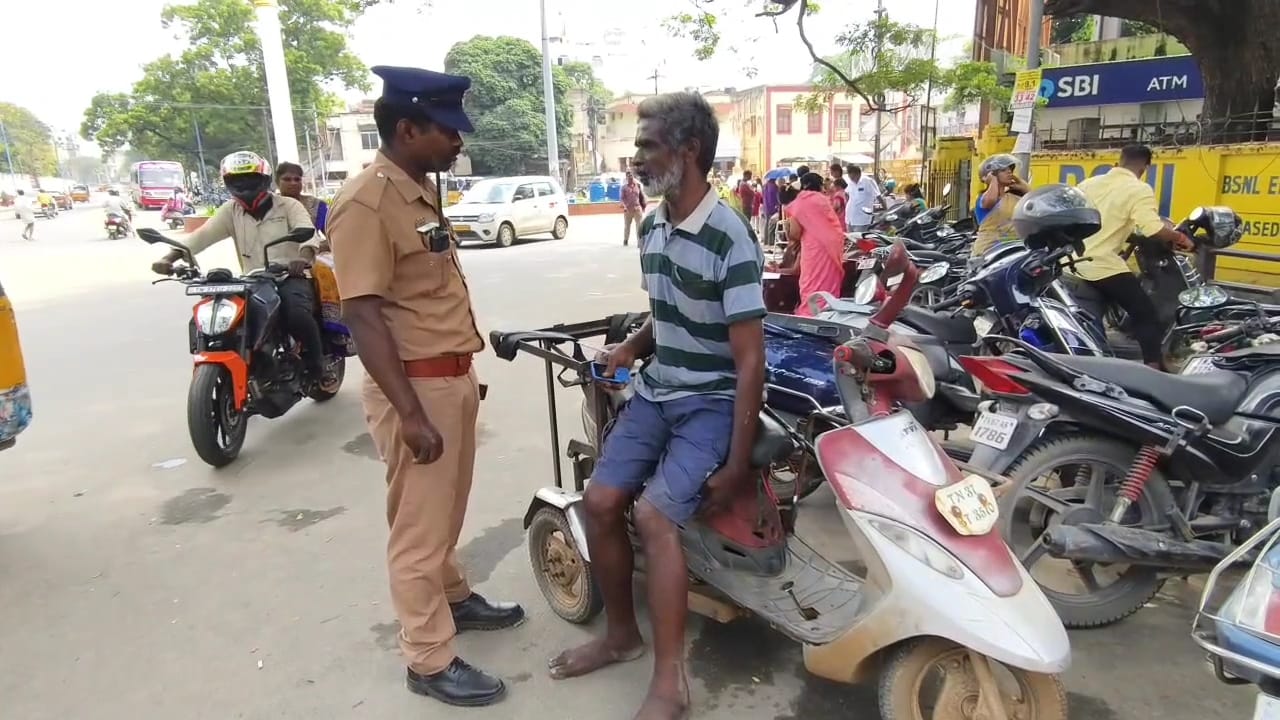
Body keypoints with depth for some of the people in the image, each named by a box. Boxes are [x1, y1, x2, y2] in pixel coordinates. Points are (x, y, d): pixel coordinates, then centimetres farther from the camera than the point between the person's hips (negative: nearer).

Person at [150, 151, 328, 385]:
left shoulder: (288, 205, 2)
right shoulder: (230, 210, 13)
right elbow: (203, 234, 1)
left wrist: (304, 257, -41)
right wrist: (169, 257, -16)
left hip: (290, 278, -4)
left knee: (298, 313, -34)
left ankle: (317, 367, -12)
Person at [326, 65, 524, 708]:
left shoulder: (423, 190, 11)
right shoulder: (365, 203, -18)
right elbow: (363, 316, -22)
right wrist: (410, 413, -24)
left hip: (453, 377, 9)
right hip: (415, 387, -9)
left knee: (446, 511, 25)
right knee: (419, 527, 4)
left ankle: (454, 597, 44)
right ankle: (430, 661, 18)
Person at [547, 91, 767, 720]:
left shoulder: (730, 239, -19)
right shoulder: (651, 227, 5)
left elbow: (750, 359, -19)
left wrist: (737, 463, -20)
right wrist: (631, 347, 0)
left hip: (713, 401, -7)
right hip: (655, 391, 7)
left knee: (654, 515, -23)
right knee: (600, 501, -5)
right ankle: (621, 634, 18)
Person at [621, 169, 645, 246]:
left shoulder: (638, 185, 3)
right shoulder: (624, 186, -2)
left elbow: (642, 196, 9)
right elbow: (622, 198, -5)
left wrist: (643, 206, 9)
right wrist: (625, 206, -19)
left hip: (638, 209, 1)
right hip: (628, 209, -1)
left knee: (639, 226, -2)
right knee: (627, 225, 14)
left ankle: (639, 242, 3)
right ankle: (625, 240, 31)